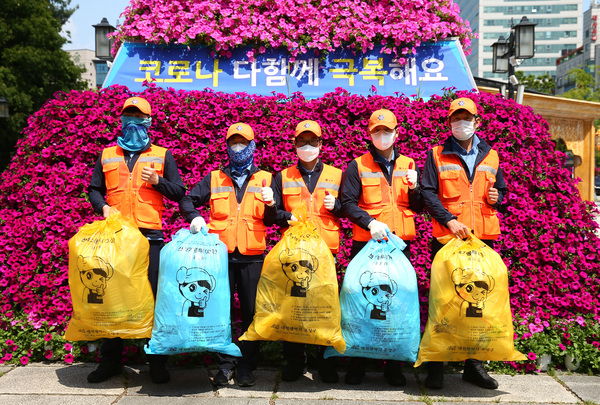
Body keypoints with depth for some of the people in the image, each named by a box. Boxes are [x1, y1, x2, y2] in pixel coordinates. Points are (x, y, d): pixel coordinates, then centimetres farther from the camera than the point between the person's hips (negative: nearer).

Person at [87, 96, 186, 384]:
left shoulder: (162, 155, 13)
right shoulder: (107, 155, 18)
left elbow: (179, 192, 10)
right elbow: (94, 190, 20)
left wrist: (157, 181, -7)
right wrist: (103, 206, 0)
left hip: (149, 235, -2)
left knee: (153, 295, -3)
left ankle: (157, 361, 7)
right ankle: (110, 360, 16)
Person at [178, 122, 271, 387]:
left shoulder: (266, 179, 12)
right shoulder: (214, 179, 15)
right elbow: (187, 201, 14)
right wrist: (194, 217, -6)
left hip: (252, 257, -1)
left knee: (251, 313, 1)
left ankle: (246, 366, 12)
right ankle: (225, 364, 14)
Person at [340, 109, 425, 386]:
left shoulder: (408, 165, 14)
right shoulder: (358, 166, 5)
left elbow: (419, 207, 15)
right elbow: (347, 202, -3)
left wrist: (414, 188, -4)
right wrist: (370, 222, -18)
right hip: (366, 244, -2)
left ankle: (393, 365, 17)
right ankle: (357, 363, 14)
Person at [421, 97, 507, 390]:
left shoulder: (490, 156, 15)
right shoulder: (437, 155, 6)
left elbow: (501, 190, 23)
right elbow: (428, 192, -3)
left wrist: (496, 198, -1)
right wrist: (449, 220, -14)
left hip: (483, 237, 3)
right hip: (447, 237, -3)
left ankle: (473, 364, 19)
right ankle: (435, 365, 9)